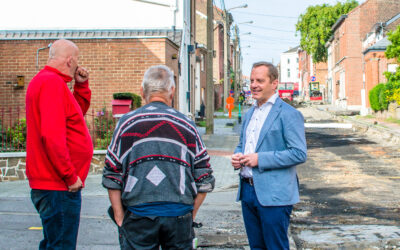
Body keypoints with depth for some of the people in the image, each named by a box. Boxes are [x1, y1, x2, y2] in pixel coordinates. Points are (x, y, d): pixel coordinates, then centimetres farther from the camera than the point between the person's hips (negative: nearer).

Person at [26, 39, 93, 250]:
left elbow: (80, 109, 27)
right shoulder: (52, 83, -17)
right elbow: (52, 136, -26)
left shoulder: (43, 81, 17)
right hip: (59, 186, -11)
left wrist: (81, 85, 11)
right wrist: (70, 177, -21)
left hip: (54, 183, 11)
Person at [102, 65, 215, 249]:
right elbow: (205, 180, 6)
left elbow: (112, 176, 1)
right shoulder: (187, 125, 7)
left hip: (139, 214, -1)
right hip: (179, 214, 1)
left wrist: (119, 215, 8)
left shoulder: (127, 123, 3)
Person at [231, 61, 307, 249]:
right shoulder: (250, 113, 16)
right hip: (247, 190, 8)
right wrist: (237, 157, 3)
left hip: (273, 195, -7)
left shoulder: (289, 114, -10)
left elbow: (299, 154, -17)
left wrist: (260, 159, -20)